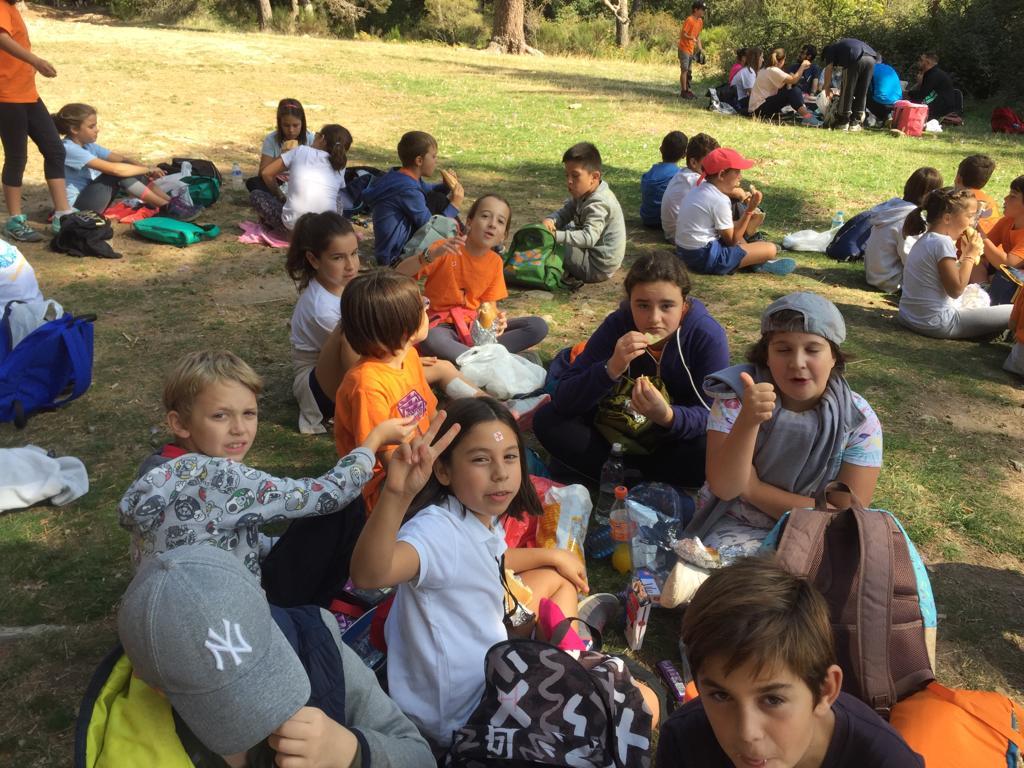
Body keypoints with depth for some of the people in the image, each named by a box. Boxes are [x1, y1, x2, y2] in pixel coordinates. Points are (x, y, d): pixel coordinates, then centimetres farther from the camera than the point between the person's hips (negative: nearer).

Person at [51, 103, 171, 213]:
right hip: (77, 208, -9)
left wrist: (146, 170, -16)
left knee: (127, 170, -4)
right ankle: (166, 206, -19)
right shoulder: (69, 149, -20)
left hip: (91, 199, 9)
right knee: (118, 173, -22)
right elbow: (113, 168, -28)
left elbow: (121, 159, 3)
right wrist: (148, 170, -20)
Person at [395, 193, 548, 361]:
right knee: (430, 340, -42)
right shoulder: (446, 249, -12)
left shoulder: (495, 262, 1)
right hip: (442, 326, -5)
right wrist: (432, 254, -34)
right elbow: (399, 274, -19)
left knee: (538, 326, -10)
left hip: (475, 324, 5)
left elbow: (490, 303, 6)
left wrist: (496, 319, -18)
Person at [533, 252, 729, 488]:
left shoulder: (708, 336, -22)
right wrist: (611, 368, -41)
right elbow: (563, 400, -23)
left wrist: (668, 417, -45)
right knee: (547, 421, -19)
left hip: (680, 437, -1)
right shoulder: (617, 325, -18)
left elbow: (711, 415, -23)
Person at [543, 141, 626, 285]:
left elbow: (589, 238, -38)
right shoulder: (583, 193, 4)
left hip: (598, 268, -11)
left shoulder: (598, 204, -27)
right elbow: (564, 213, 1)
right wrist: (550, 220, -23)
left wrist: (557, 236, -45)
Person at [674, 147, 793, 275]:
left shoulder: (700, 188, 8)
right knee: (771, 249, -8)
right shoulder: (719, 201, -19)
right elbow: (731, 240, -11)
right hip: (706, 258, -10)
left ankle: (757, 260, 22)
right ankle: (758, 264, 22)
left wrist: (747, 213, 8)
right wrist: (750, 209, -12)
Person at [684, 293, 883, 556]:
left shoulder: (860, 421, -9)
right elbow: (724, 488, -19)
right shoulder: (736, 396, -11)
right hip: (738, 526, -1)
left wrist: (751, 488, -16)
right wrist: (746, 422, -37)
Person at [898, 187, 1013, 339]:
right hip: (935, 324, -10)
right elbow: (956, 290, -19)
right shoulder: (942, 243, -18)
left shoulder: (925, 239, 11)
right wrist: (970, 255, -9)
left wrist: (965, 255, 7)